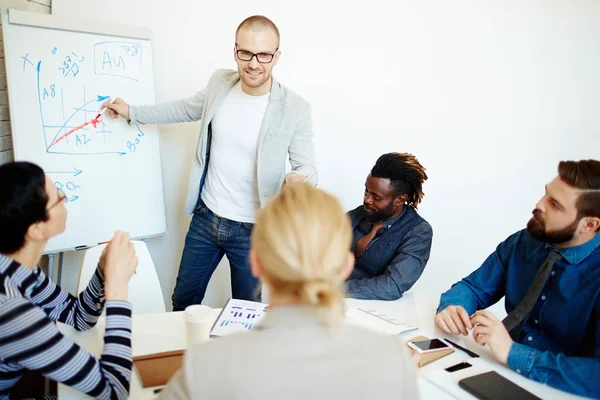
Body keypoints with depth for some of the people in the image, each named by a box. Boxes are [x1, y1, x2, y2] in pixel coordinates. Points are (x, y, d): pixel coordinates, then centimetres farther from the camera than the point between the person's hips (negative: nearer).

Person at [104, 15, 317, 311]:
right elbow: (188, 109, 16)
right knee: (183, 303, 21)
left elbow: (306, 167, -12)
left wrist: (299, 180, -36)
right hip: (205, 218, 5)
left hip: (252, 231, -4)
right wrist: (133, 113, 19)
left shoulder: (295, 109, -18)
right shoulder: (220, 83, -4)